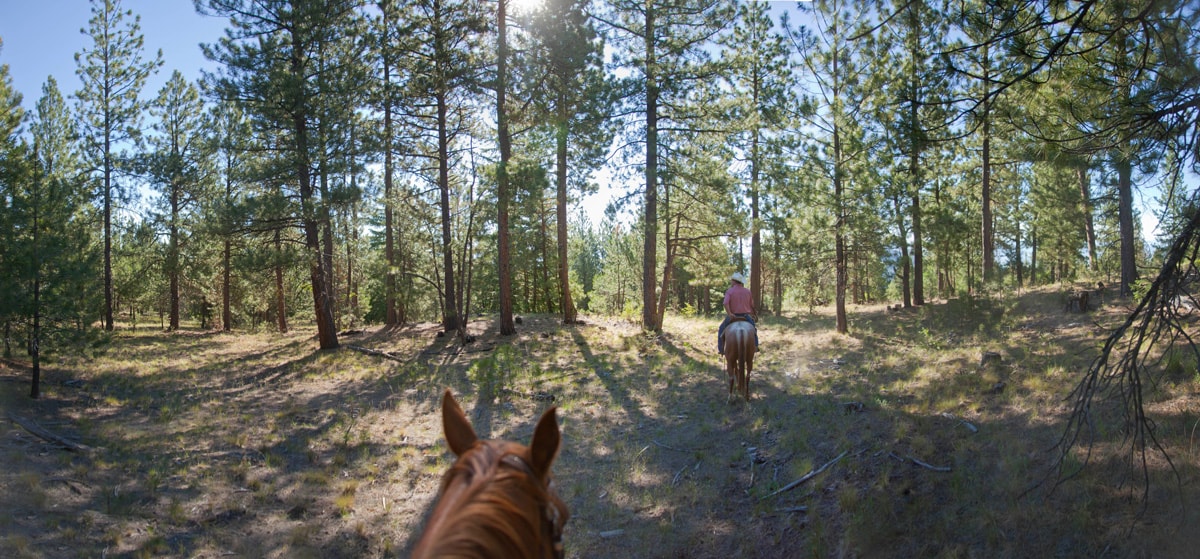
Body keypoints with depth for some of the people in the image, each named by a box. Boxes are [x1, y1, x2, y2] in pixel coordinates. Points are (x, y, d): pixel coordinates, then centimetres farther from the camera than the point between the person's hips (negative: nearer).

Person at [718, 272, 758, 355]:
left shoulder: (729, 291, -7)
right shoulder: (747, 291, 4)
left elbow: (726, 303, -23)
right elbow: (752, 305, 8)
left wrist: (729, 314, -24)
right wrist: (754, 314, 21)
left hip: (732, 316, -2)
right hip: (746, 316, 2)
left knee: (721, 329, 17)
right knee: (753, 328, 27)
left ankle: (720, 349, 10)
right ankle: (755, 345, 19)